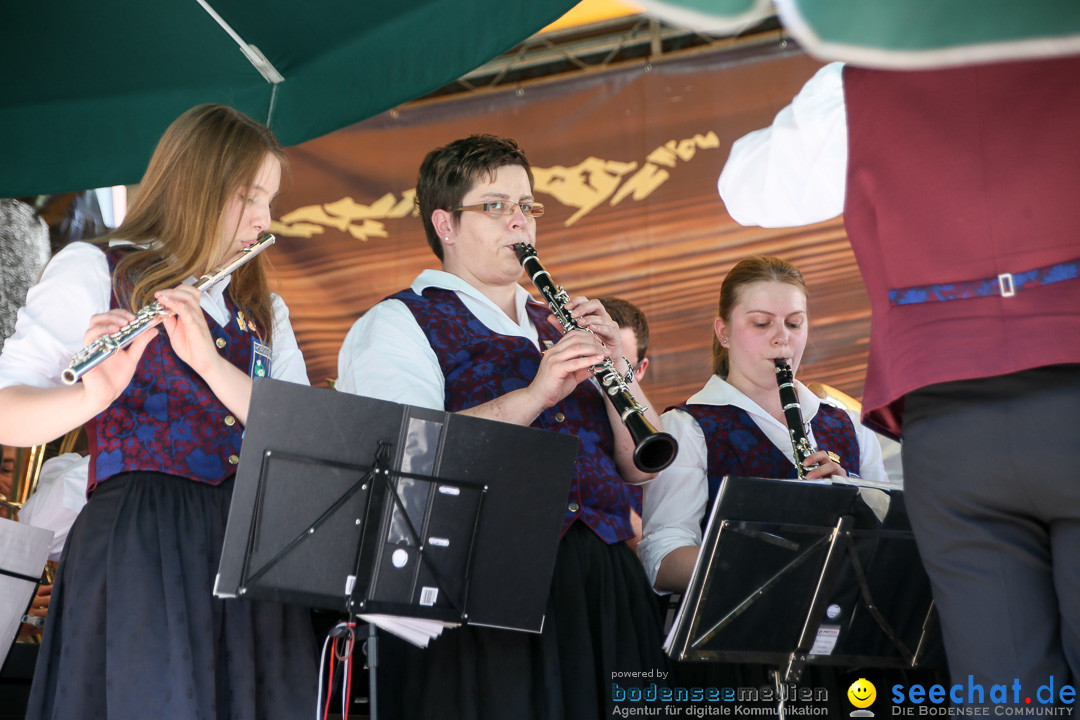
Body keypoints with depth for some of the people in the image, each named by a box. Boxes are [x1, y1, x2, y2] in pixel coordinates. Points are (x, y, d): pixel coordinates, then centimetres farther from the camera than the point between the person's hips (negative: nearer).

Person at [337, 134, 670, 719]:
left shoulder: (561, 328, 22)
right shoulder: (397, 325, 5)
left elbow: (643, 468, 14)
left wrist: (616, 368, -2)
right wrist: (533, 395, -19)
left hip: (609, 582, 5)